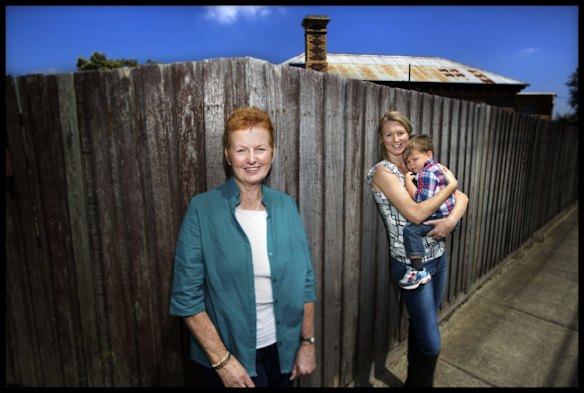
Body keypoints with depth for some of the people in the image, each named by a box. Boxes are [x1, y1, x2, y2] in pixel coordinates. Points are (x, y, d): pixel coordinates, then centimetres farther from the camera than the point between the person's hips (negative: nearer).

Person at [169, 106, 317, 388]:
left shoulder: (286, 206, -5)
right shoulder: (202, 209, -15)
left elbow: (304, 280, 0)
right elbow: (187, 295, -14)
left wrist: (307, 342, 0)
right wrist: (222, 360, -15)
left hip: (282, 349, 4)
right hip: (228, 353, -3)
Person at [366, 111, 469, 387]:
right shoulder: (383, 171, -15)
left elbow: (462, 197, 3)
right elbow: (416, 213, -24)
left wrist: (452, 220, -17)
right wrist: (449, 184, -14)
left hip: (439, 257, 7)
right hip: (411, 264, -6)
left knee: (421, 326, 23)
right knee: (431, 342, 2)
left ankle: (413, 380, 46)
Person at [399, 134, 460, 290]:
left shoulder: (426, 173, -17)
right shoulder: (436, 166, 16)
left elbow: (422, 199, -26)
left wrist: (408, 181, -17)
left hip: (444, 217, -12)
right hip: (450, 216, 12)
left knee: (411, 229, -27)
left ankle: (418, 271, -24)